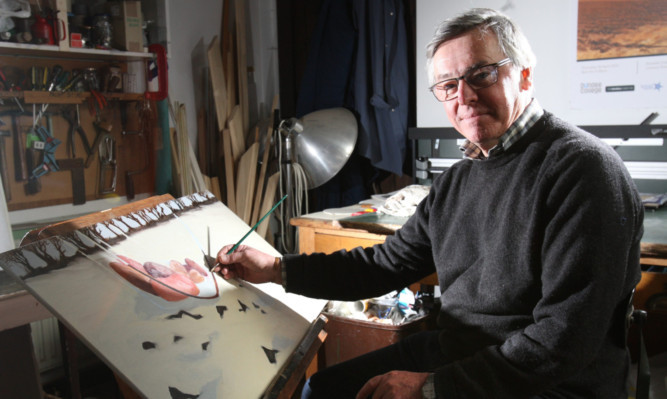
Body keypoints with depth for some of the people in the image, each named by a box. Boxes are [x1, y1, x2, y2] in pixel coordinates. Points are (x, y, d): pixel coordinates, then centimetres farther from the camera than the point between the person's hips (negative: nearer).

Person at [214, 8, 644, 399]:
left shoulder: (582, 167, -18)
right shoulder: (458, 179, 8)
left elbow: (565, 341, -23)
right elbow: (387, 263, 9)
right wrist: (276, 269, 1)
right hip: (449, 352, 7)